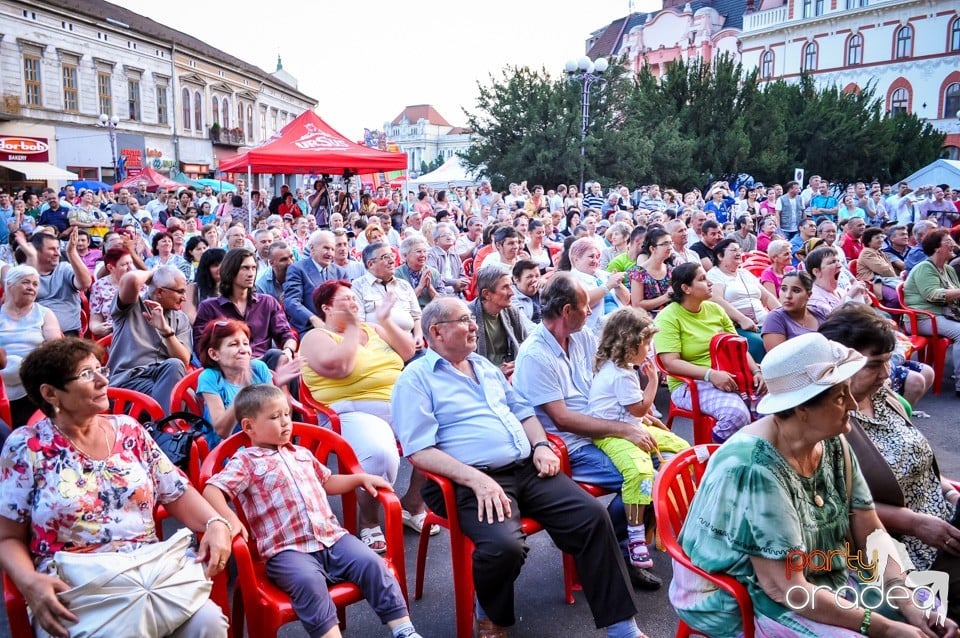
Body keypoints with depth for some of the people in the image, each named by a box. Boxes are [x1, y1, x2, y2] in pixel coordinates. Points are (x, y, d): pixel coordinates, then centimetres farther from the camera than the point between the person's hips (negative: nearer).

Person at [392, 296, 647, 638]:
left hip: (528, 469, 7)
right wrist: (478, 479, -23)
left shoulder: (484, 365, 21)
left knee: (593, 516, -11)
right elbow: (421, 451, -12)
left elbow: (523, 411, 26)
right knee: (504, 545, -33)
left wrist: (540, 445, 4)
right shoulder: (415, 379, -3)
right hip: (473, 482, -7)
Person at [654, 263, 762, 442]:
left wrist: (756, 371, -5)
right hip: (691, 384, -6)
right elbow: (671, 363, -18)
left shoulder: (715, 309, 11)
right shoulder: (668, 317, -9)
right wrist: (711, 375, -27)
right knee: (736, 413, -32)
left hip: (730, 378, 7)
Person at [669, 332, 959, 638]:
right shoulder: (755, 470, -30)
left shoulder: (832, 444, -6)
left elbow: (871, 532, 0)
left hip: (821, 579, 7)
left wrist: (907, 600, -15)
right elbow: (785, 589, -27)